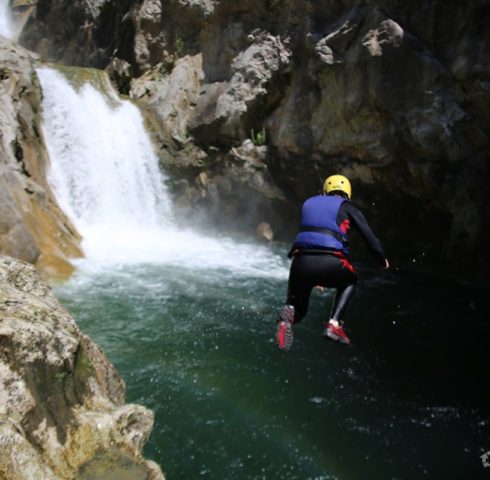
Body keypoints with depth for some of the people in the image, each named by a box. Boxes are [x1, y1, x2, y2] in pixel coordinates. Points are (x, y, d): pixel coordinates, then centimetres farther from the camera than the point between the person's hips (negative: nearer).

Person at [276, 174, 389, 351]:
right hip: (330, 263, -3)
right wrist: (382, 260, 27)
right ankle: (334, 325, 11)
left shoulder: (309, 203, 27)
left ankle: (287, 315, -16)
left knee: (297, 308, 24)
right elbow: (369, 236, 8)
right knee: (349, 281, 32)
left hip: (301, 263, 3)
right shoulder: (347, 207, 15)